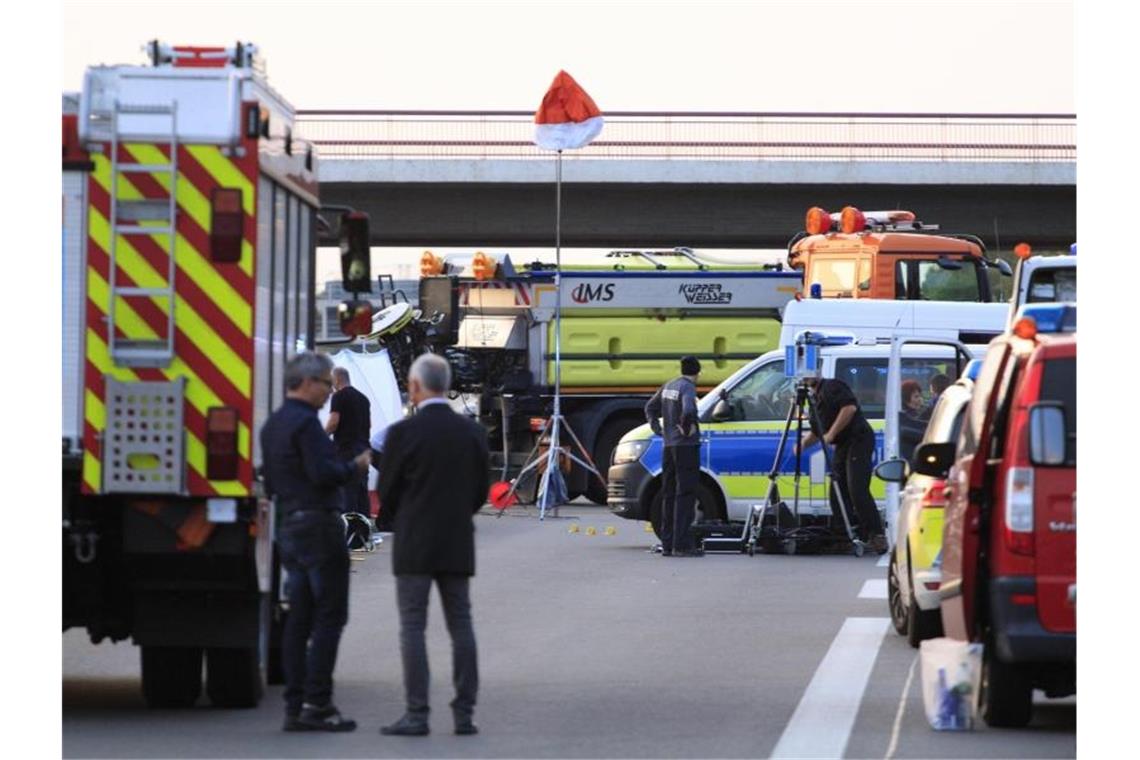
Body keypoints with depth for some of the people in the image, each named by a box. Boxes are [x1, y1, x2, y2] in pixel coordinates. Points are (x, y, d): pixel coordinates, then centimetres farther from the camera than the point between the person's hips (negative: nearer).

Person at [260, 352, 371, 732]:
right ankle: (316, 703, -10)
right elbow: (323, 473, -22)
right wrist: (356, 467, -5)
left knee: (299, 618, 9)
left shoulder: (273, 424, 16)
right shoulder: (305, 422, -14)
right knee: (329, 616, -7)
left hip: (289, 526, 9)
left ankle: (295, 705, 8)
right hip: (318, 525, -9)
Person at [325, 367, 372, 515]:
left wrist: (323, 434, 1)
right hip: (363, 446, 7)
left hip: (346, 448, -7)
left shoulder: (339, 397, -8)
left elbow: (333, 423, -15)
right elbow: (369, 424, 20)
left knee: (347, 491, -8)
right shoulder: (363, 398, 16)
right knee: (362, 488, 9)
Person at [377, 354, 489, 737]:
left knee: (412, 626, -2)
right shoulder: (472, 432, 3)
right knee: (461, 625, 9)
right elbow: (481, 489, 10)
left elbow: (387, 492, -4)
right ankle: (464, 713, 7)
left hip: (414, 546, -4)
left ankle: (416, 715, -6)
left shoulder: (403, 432, -11)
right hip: (458, 546, 4)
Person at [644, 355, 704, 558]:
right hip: (686, 446, -8)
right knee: (685, 495, -7)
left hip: (669, 446, 8)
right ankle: (682, 545, -10)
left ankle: (667, 544, 14)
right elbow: (688, 410, -32)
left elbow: (650, 408, 23)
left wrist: (658, 429, 17)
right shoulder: (688, 388, -13)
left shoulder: (669, 386, 13)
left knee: (669, 495, 11)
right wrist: (686, 428, -17)